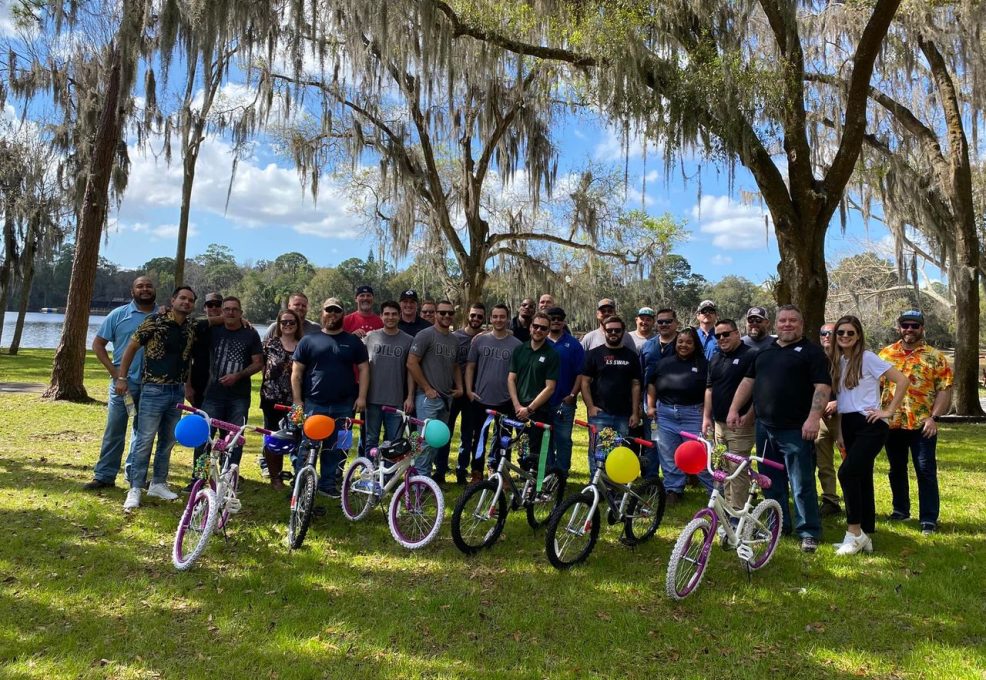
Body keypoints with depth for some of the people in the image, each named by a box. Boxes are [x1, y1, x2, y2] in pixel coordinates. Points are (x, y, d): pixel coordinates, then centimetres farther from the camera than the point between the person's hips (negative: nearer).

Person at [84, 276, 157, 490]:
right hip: (123, 382, -2)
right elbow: (98, 344, 3)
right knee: (114, 431, 2)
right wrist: (113, 371, -6)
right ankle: (104, 476, 10)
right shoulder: (119, 315, 0)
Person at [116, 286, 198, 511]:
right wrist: (121, 377, -6)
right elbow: (132, 346, -4)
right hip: (154, 389, -6)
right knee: (144, 440, -3)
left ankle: (158, 484, 25)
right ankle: (135, 488, 6)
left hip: (177, 391, 6)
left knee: (168, 440, 13)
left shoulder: (191, 328, 7)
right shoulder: (155, 321, -9)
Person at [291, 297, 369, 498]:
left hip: (344, 406, 1)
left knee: (337, 449, 7)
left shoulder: (353, 342, 8)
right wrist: (297, 400, -2)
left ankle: (329, 483, 19)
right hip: (314, 405, -1)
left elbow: (363, 369, 6)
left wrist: (361, 396, -3)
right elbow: (296, 372, 4)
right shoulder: (309, 340, 5)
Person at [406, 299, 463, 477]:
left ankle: (429, 472, 22)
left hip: (447, 398, 7)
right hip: (428, 397, -7)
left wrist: (459, 387, 9)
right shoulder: (425, 335, -8)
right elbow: (411, 363, -13)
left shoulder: (454, 341, 15)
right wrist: (427, 388, -12)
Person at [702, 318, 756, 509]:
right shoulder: (716, 358, 16)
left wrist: (749, 415, -18)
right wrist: (706, 416, 13)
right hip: (718, 423, 8)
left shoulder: (751, 355, -7)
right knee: (722, 469, 13)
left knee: (737, 470, -6)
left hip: (740, 424, -7)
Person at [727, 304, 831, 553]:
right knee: (771, 482, 14)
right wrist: (734, 409, 9)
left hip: (795, 430, -6)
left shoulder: (811, 351, -1)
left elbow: (822, 387, -10)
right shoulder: (764, 351, 17)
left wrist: (813, 418, -21)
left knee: (802, 485, -2)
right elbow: (748, 381, 18)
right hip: (764, 428, 6)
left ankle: (809, 532, 8)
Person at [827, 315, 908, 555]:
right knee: (862, 478, 10)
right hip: (848, 426, 7)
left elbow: (902, 381, -10)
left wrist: (889, 411, -10)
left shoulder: (868, 358, -8)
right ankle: (865, 537, 16)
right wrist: (839, 433, 13)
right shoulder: (835, 361, 11)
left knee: (847, 472, -20)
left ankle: (854, 532, -9)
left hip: (870, 425, -7)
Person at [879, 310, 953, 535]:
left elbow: (944, 389, -5)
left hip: (922, 425, -3)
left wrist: (933, 417, -14)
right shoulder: (885, 354, 6)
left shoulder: (935, 356, -1)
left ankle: (929, 519, 7)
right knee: (896, 470, 14)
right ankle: (901, 509, 29)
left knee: (926, 471, 0)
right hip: (892, 424, 3)